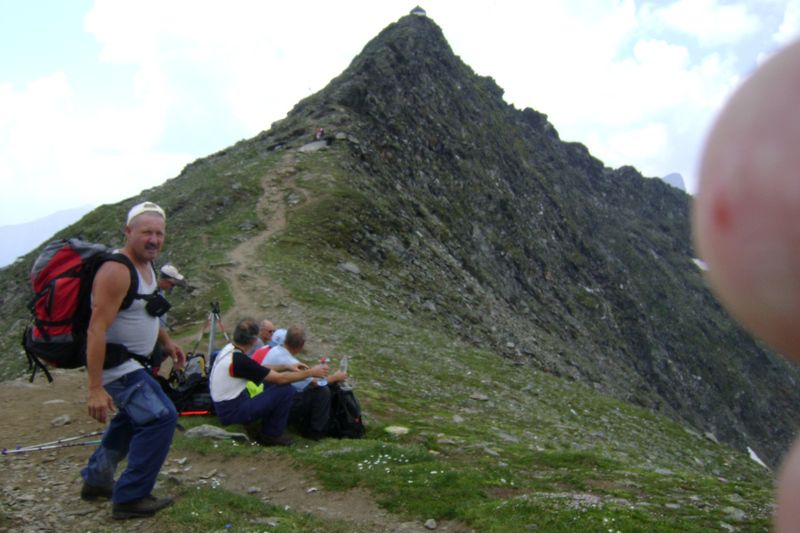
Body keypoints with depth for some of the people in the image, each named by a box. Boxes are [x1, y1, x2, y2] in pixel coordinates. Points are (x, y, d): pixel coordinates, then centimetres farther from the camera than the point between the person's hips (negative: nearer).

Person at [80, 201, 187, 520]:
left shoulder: (145, 265, 6)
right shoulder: (117, 271, -25)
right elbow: (96, 330, -30)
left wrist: (166, 341, 16)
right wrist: (95, 389, -33)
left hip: (130, 361, 11)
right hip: (114, 364, -11)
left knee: (133, 418, 28)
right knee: (160, 417, -15)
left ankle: (96, 481, 44)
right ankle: (130, 499, -3)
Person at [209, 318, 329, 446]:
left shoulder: (229, 349, 2)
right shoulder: (239, 360, -26)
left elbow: (259, 369, 17)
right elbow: (280, 379, -20)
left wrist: (287, 366, 12)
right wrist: (311, 372, -10)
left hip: (225, 407, 10)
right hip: (232, 412, -9)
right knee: (286, 390, -15)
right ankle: (271, 435, 3)